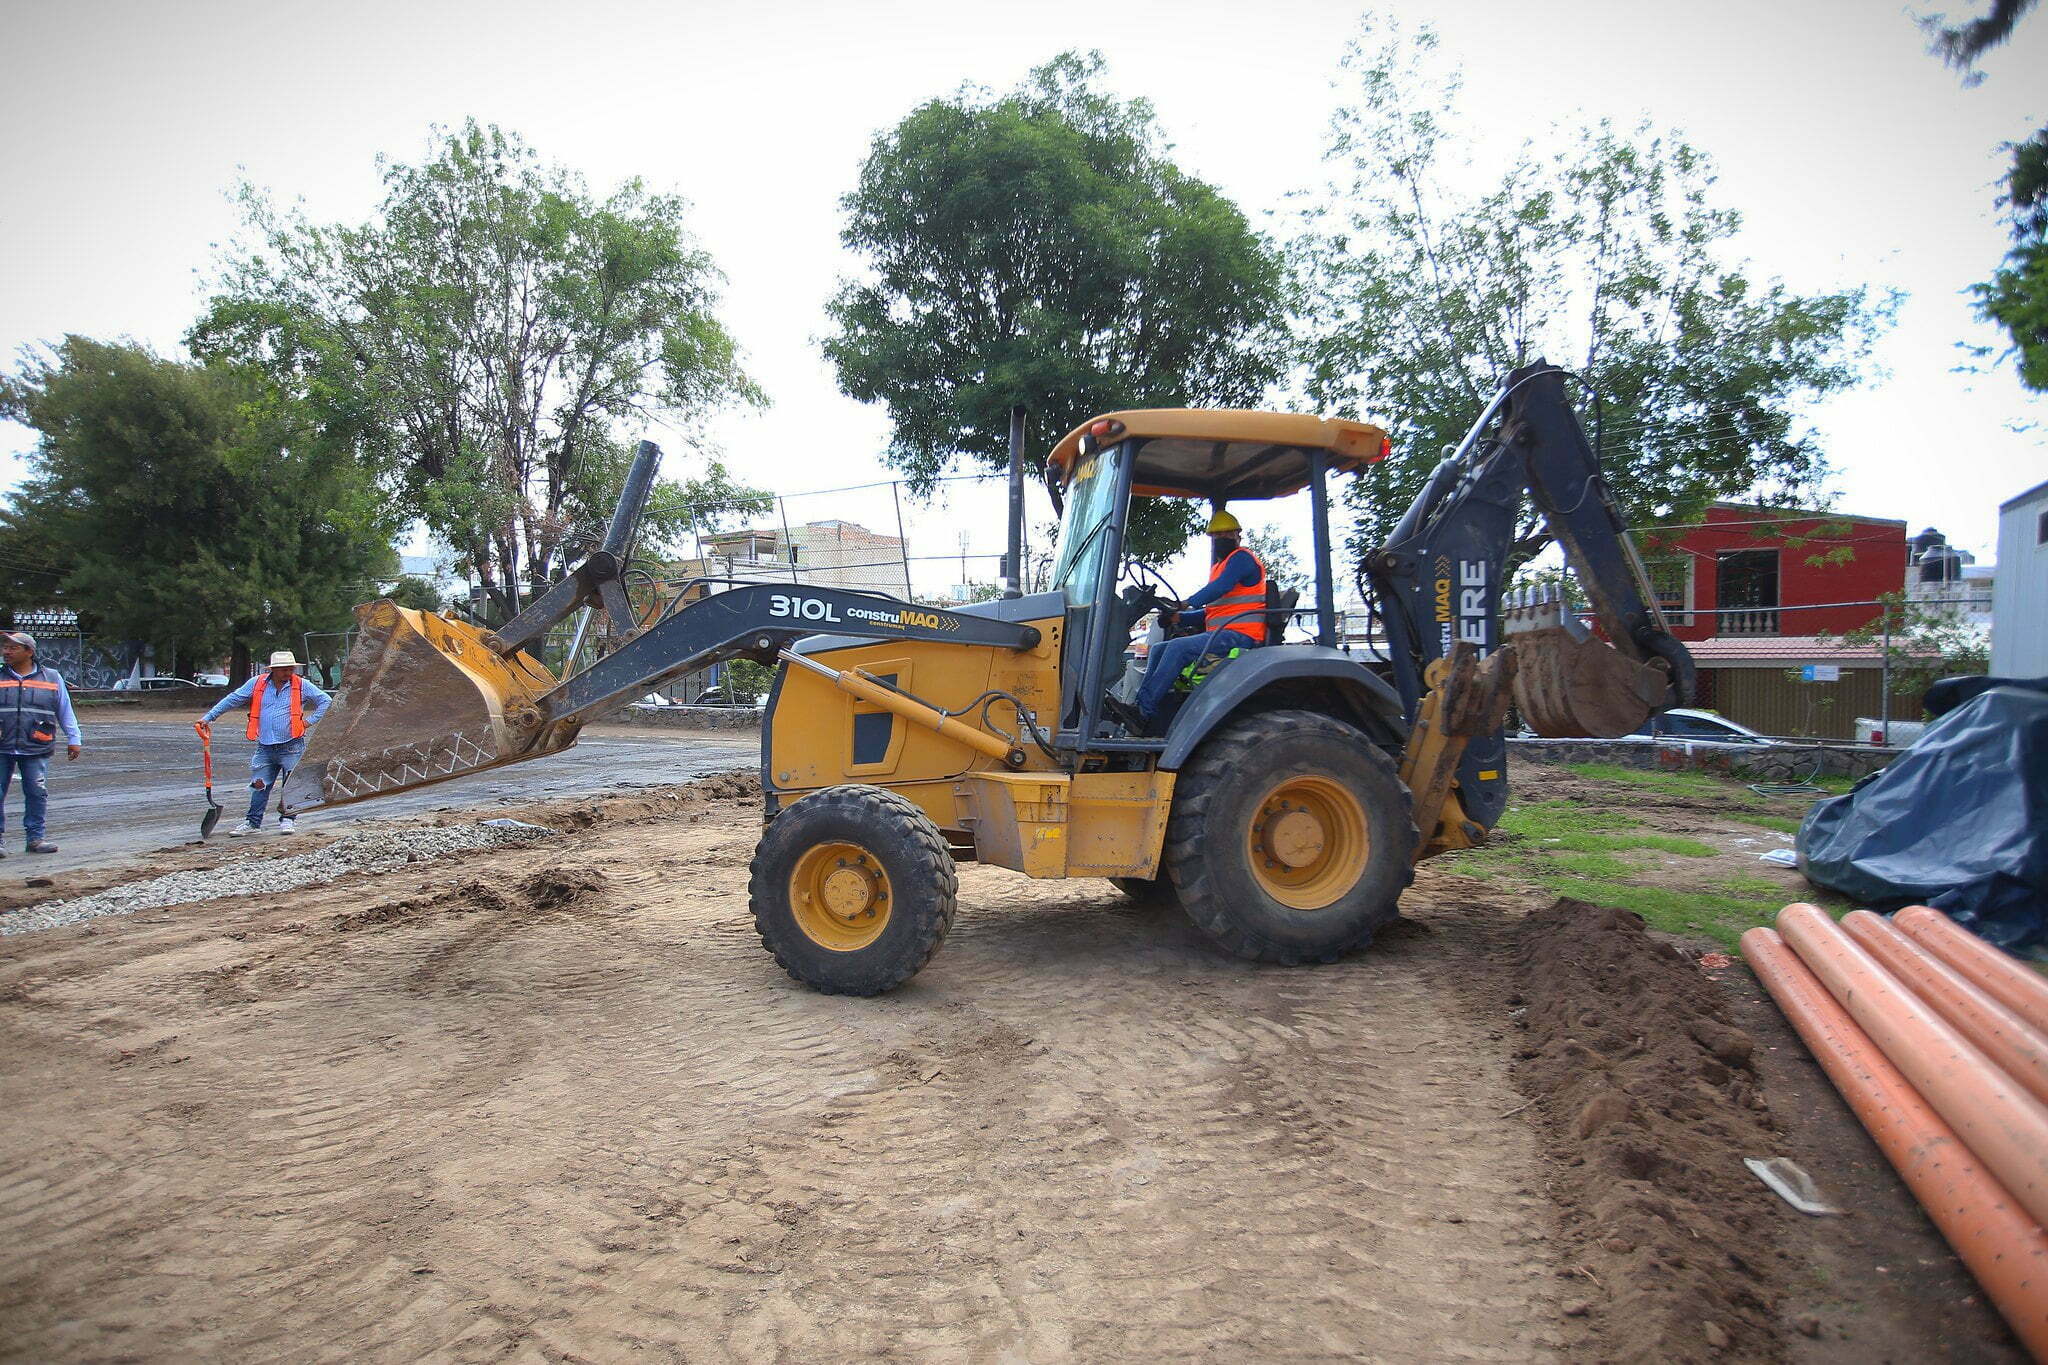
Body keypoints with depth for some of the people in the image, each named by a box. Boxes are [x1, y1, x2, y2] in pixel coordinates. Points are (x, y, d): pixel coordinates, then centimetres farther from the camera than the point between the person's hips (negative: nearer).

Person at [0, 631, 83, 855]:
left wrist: (73, 739, 12)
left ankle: (35, 837, 10)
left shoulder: (52, 678, 9)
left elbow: (65, 711, 14)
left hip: (36, 750, 0)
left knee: (38, 794, 0)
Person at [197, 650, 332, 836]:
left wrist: (310, 720, -1)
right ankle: (253, 822, 13)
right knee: (260, 785, 4)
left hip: (291, 746, -2)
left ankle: (286, 820, 12)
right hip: (265, 747, 2)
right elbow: (231, 700, 12)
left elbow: (326, 700, 6)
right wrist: (208, 717, 9)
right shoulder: (257, 683, 6)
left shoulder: (301, 685, 1)